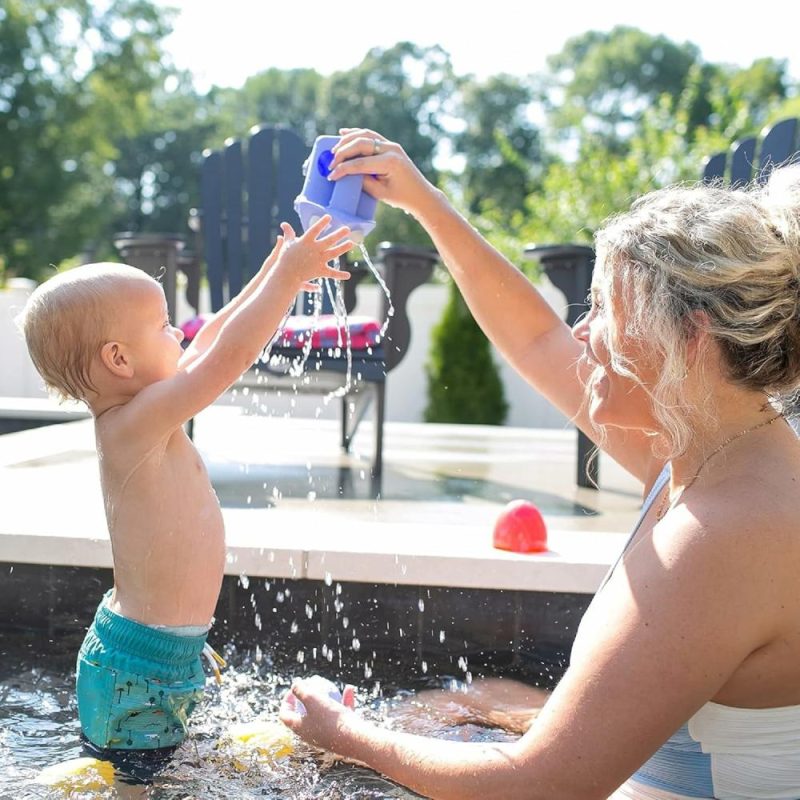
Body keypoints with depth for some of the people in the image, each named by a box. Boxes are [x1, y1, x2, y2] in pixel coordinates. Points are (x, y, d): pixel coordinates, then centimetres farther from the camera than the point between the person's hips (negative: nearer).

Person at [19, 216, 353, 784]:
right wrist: (287, 276, -19)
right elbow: (229, 355, -29)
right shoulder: (136, 423, -23)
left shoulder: (128, 414, 5)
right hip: (141, 670, -9)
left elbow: (211, 341, 15)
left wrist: (274, 274, 16)